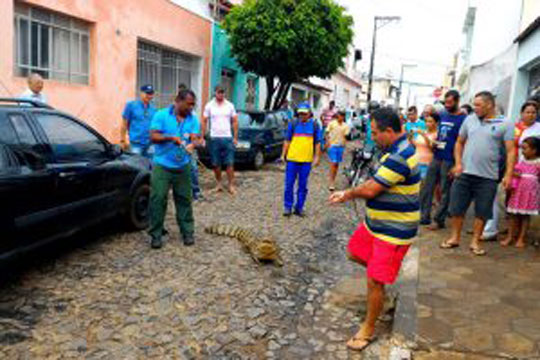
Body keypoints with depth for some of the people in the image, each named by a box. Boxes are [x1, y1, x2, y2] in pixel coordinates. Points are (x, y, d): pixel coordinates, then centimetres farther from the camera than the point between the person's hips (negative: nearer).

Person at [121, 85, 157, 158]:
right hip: (136, 144, -3)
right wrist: (123, 140, -5)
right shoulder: (131, 105, -1)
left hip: (150, 144, 4)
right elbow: (124, 124, -1)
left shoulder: (154, 109, 8)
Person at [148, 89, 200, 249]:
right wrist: (171, 137, -22)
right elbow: (153, 136, -7)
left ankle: (188, 233, 18)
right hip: (162, 166, -2)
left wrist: (191, 145, -28)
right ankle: (156, 235, 10)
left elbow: (194, 138, -5)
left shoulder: (193, 119, 7)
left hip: (183, 167, 3)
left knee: (184, 200, 7)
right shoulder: (161, 115, -1)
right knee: (158, 200, -1)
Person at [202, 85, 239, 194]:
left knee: (230, 163, -3)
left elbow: (235, 122, 8)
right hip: (214, 138, 0)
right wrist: (202, 137, -1)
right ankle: (218, 183, 18)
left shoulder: (230, 106, 6)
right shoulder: (209, 106, 5)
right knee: (216, 164, 6)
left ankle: (231, 185, 2)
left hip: (228, 138, 0)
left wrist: (235, 137, 2)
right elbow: (204, 122, 5)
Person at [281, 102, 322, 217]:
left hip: (306, 160, 1)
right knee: (289, 184, 2)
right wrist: (283, 154, 3)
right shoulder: (293, 124, 4)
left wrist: (317, 157, 2)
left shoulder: (315, 125, 6)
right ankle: (288, 207, 14)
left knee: (303, 186, 7)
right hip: (292, 159, 0)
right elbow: (287, 140, 7)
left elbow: (317, 143, 8)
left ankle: (299, 208, 17)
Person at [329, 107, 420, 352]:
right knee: (355, 253, 23)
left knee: (374, 282, -1)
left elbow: (370, 190, -26)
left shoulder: (399, 158, -29)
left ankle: (368, 329, 18)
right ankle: (382, 270, 45)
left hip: (393, 231, -10)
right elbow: (375, 182, 11)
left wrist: (349, 193, -5)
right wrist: (348, 194, 1)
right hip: (376, 222, 10)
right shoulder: (398, 149, 5)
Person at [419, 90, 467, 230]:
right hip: (436, 157, 7)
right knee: (427, 187, 8)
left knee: (445, 191, 3)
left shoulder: (462, 119, -8)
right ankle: (424, 216, 18)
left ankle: (439, 220, 13)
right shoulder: (443, 115, 12)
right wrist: (434, 142, 6)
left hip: (449, 160, -7)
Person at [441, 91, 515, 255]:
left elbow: (510, 151, -4)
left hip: (488, 176, -2)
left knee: (482, 212, 6)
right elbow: (459, 142, 13)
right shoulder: (470, 120, 7)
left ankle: (475, 241, 21)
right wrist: (458, 163, 1)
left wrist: (508, 174, -12)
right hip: (464, 173, 3)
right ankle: (455, 237, 23)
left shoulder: (505, 124, -2)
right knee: (457, 208, 7)